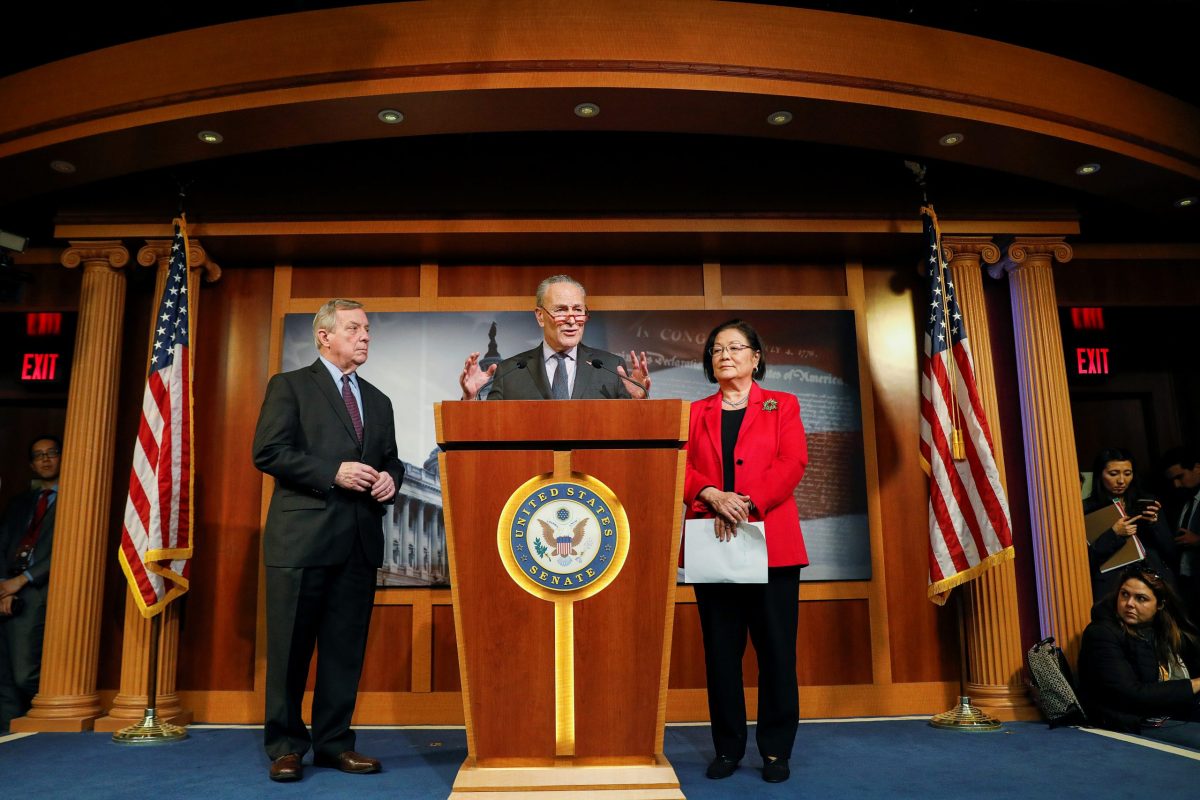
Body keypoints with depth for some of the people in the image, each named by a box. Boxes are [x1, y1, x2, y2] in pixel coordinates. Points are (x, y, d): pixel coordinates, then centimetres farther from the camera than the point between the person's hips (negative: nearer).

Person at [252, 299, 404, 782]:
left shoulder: (378, 401, 19)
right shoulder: (289, 386, 2)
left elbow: (390, 460, 21)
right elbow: (268, 452, -8)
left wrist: (390, 478, -2)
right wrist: (334, 473, -16)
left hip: (360, 539, 5)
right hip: (302, 536, -5)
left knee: (346, 647, 9)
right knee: (290, 648, 4)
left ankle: (333, 743, 21)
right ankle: (285, 747, 18)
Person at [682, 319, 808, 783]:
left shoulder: (782, 406, 10)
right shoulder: (695, 413, 15)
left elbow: (792, 464, -4)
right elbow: (682, 468, 3)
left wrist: (747, 502, -16)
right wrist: (713, 497, -16)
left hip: (771, 544, -1)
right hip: (712, 543, 2)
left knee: (776, 649, 2)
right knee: (720, 650, 6)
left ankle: (776, 750, 16)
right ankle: (728, 748, 19)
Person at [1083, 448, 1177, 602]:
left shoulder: (1146, 503, 11)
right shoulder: (1086, 509, -2)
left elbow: (1170, 554, 11)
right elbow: (1085, 561, -6)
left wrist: (1155, 523, -5)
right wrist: (1113, 534, -16)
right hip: (1112, 588, -3)